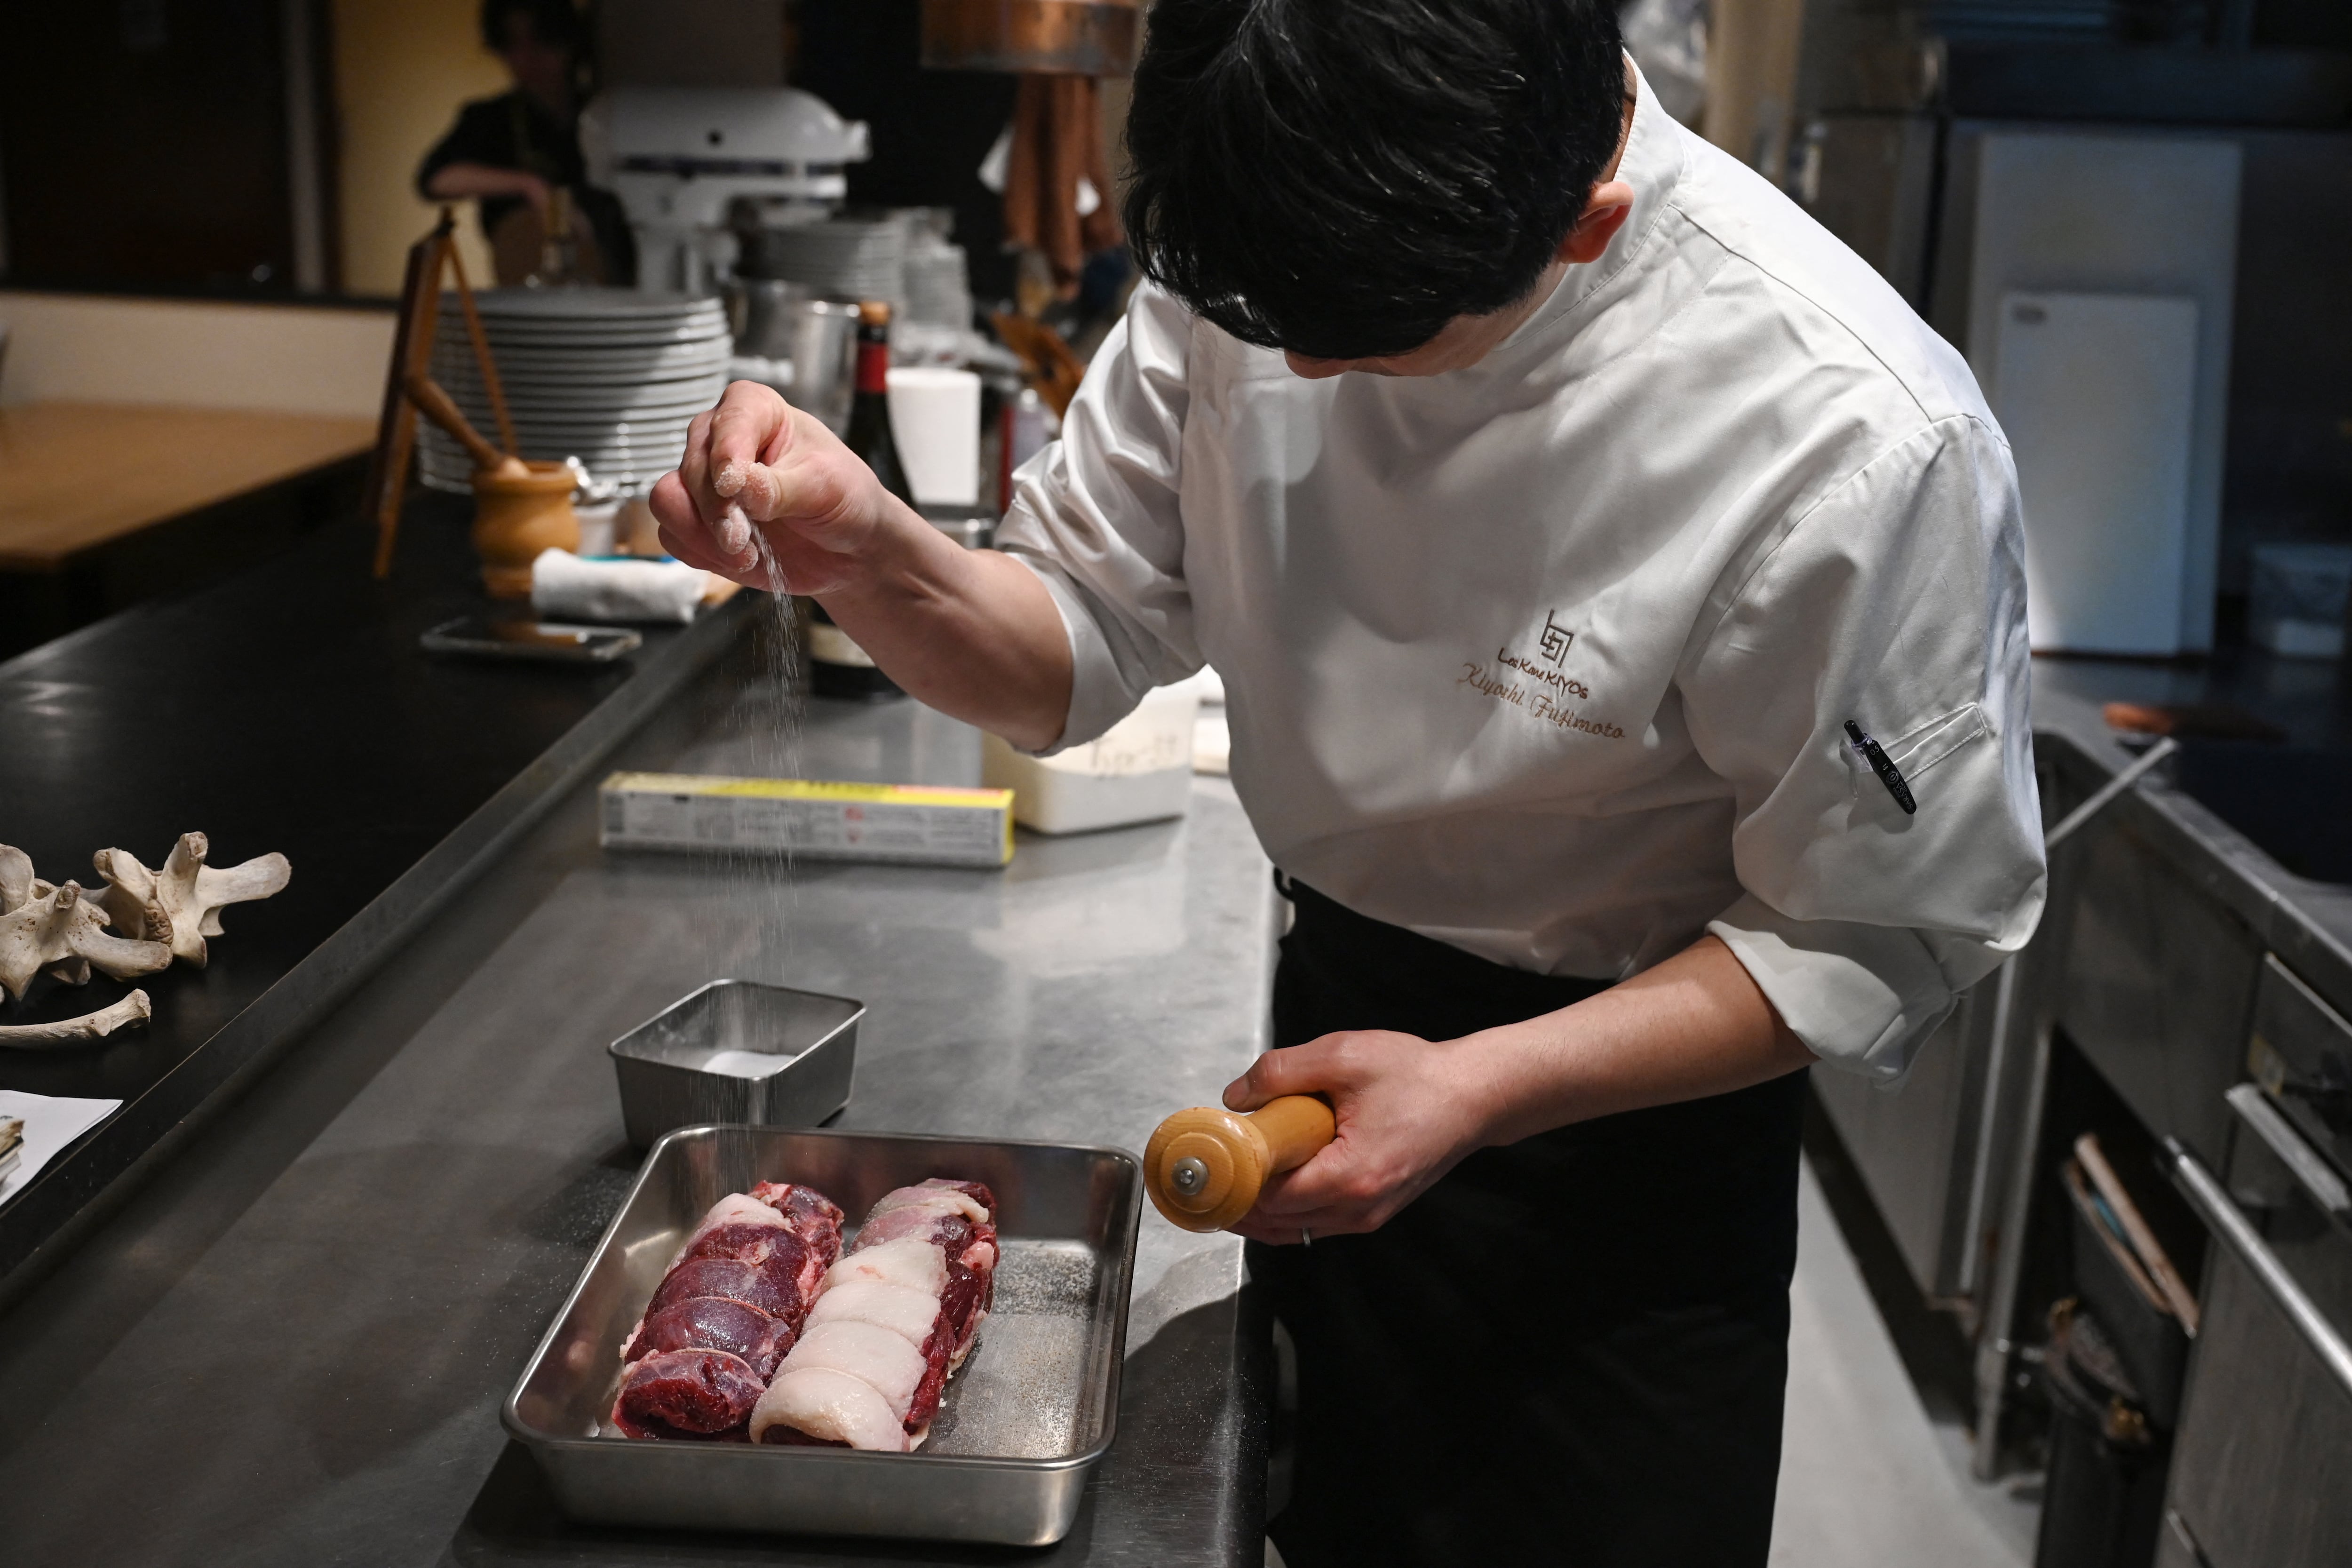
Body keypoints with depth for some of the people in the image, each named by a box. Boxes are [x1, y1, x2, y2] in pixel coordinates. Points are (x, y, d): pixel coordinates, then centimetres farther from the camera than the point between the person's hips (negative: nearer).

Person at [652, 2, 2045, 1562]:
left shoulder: (1860, 444, -30)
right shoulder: (1264, 252, -15)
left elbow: (1881, 940, -18)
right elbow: (1077, 647, -6)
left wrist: (1481, 1087, -28)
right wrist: (872, 556, -27)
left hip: (1627, 1100, -4)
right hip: (1339, 1023, 5)